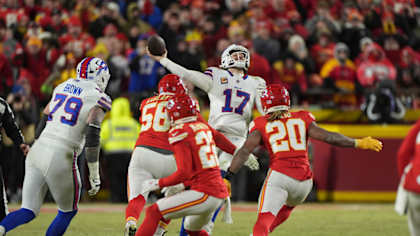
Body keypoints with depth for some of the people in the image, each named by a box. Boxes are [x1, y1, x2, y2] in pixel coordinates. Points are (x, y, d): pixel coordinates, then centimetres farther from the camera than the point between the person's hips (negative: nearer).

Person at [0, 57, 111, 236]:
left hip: (36, 153, 5)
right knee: (68, 212, 18)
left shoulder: (62, 87, 19)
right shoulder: (98, 99, -1)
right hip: (61, 159, -5)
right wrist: (94, 174, -10)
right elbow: (92, 138, -13)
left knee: (28, 211, 6)